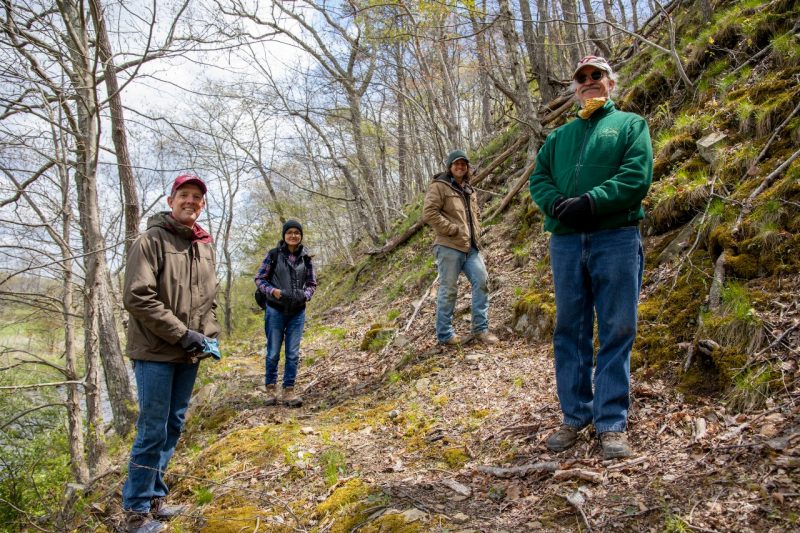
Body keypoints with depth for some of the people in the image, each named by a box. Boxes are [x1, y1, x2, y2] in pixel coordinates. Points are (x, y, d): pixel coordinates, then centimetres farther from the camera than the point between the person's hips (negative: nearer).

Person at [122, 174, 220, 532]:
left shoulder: (204, 246, 11)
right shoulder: (151, 241, -10)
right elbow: (137, 297, -19)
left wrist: (210, 336, 4)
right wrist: (181, 333, -18)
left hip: (189, 355, 7)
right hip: (156, 354, -7)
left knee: (173, 428, 15)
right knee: (153, 431, -2)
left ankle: (155, 498, 29)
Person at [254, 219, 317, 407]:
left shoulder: (306, 258, 3)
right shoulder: (274, 255, -4)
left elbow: (312, 283, 10)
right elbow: (259, 279, -1)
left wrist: (305, 295, -10)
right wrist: (273, 291, -17)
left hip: (297, 312, 2)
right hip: (275, 310, -2)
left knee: (293, 353, 4)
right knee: (273, 352, 6)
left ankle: (289, 390, 13)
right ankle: (271, 388, 22)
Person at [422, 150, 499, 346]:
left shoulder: (469, 190, 21)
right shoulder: (439, 186, -4)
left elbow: (476, 214, 31)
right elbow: (429, 213, -14)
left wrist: (476, 233, 13)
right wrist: (452, 229, -14)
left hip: (470, 247, 7)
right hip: (449, 247, -7)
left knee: (482, 281, 1)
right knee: (448, 290, -2)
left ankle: (481, 328, 11)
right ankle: (444, 334, 9)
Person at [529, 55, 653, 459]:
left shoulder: (630, 124, 12)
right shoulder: (559, 135, 24)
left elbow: (637, 176, -4)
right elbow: (539, 178, 11)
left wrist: (589, 203, -16)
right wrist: (558, 205, -10)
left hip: (616, 239, -3)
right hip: (565, 241, 4)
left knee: (616, 331, -2)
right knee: (569, 331, 6)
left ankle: (612, 422, 6)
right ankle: (574, 415, 17)